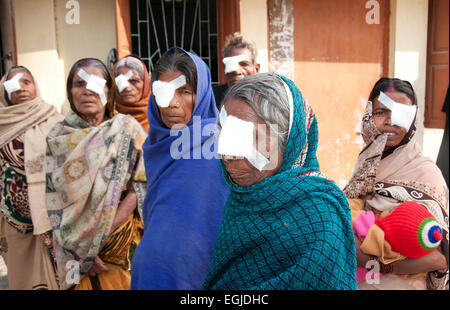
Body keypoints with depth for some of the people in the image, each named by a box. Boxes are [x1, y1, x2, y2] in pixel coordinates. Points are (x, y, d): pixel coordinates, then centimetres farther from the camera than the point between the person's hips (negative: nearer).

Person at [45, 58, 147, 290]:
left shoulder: (127, 130, -4)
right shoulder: (58, 138, 1)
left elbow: (141, 186, -10)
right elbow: (55, 203, -1)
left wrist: (99, 233, -16)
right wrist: (77, 252, -11)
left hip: (125, 244, -1)